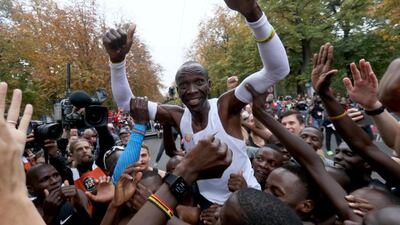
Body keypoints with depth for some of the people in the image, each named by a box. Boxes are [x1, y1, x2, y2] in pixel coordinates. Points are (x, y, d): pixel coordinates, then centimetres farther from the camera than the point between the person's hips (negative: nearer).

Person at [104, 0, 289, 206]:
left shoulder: (226, 105, -21)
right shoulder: (178, 116, -9)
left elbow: (277, 70, -32)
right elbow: (125, 102, -6)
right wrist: (117, 59, -21)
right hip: (206, 200, 3)